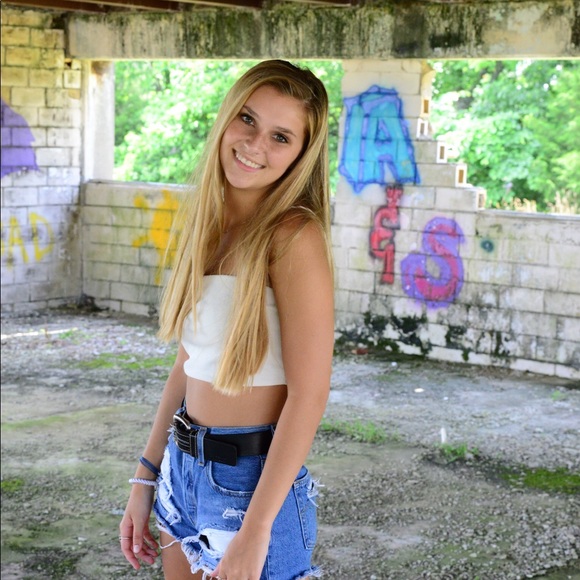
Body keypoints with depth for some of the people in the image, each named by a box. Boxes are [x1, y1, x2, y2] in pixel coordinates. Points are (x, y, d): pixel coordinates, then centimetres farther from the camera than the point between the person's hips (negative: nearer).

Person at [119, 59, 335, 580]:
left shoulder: (293, 236, -18)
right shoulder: (208, 225, 4)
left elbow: (309, 395, -20)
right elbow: (189, 363, 10)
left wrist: (254, 533, -20)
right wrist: (146, 478, 11)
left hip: (253, 480, -7)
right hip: (184, 471, 7)